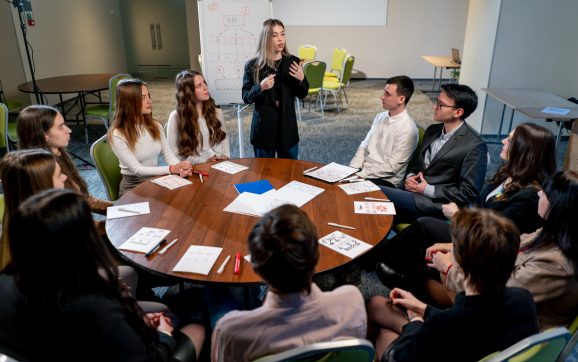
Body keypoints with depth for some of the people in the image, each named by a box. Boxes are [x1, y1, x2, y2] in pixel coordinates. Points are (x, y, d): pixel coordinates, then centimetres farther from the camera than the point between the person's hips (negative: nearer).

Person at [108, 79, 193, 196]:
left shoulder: (155, 125, 3)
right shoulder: (117, 134, -15)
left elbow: (168, 154, -1)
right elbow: (137, 169, -20)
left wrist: (180, 167, -24)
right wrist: (172, 169, -31)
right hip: (133, 187, -5)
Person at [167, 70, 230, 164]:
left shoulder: (216, 111, 10)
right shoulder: (176, 117, -4)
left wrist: (226, 155, 0)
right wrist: (203, 160, -12)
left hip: (220, 164, 4)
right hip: (197, 168, -4)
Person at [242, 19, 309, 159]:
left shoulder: (292, 62, 1)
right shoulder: (253, 66, -6)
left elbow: (302, 95, 6)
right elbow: (246, 97, -4)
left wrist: (301, 79, -14)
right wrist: (260, 88, -22)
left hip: (287, 126, 2)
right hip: (263, 127, -2)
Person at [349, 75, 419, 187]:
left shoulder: (408, 129, -16)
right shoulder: (380, 117, 7)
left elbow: (391, 167, -17)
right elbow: (364, 147, 9)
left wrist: (360, 175, -17)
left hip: (385, 181, -6)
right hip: (362, 172, 7)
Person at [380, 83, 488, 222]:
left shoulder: (474, 147, -12)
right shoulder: (432, 130, 11)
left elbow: (469, 194, -13)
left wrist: (428, 190, -15)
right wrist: (410, 177, -1)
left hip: (436, 205, -6)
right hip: (414, 192, 7)